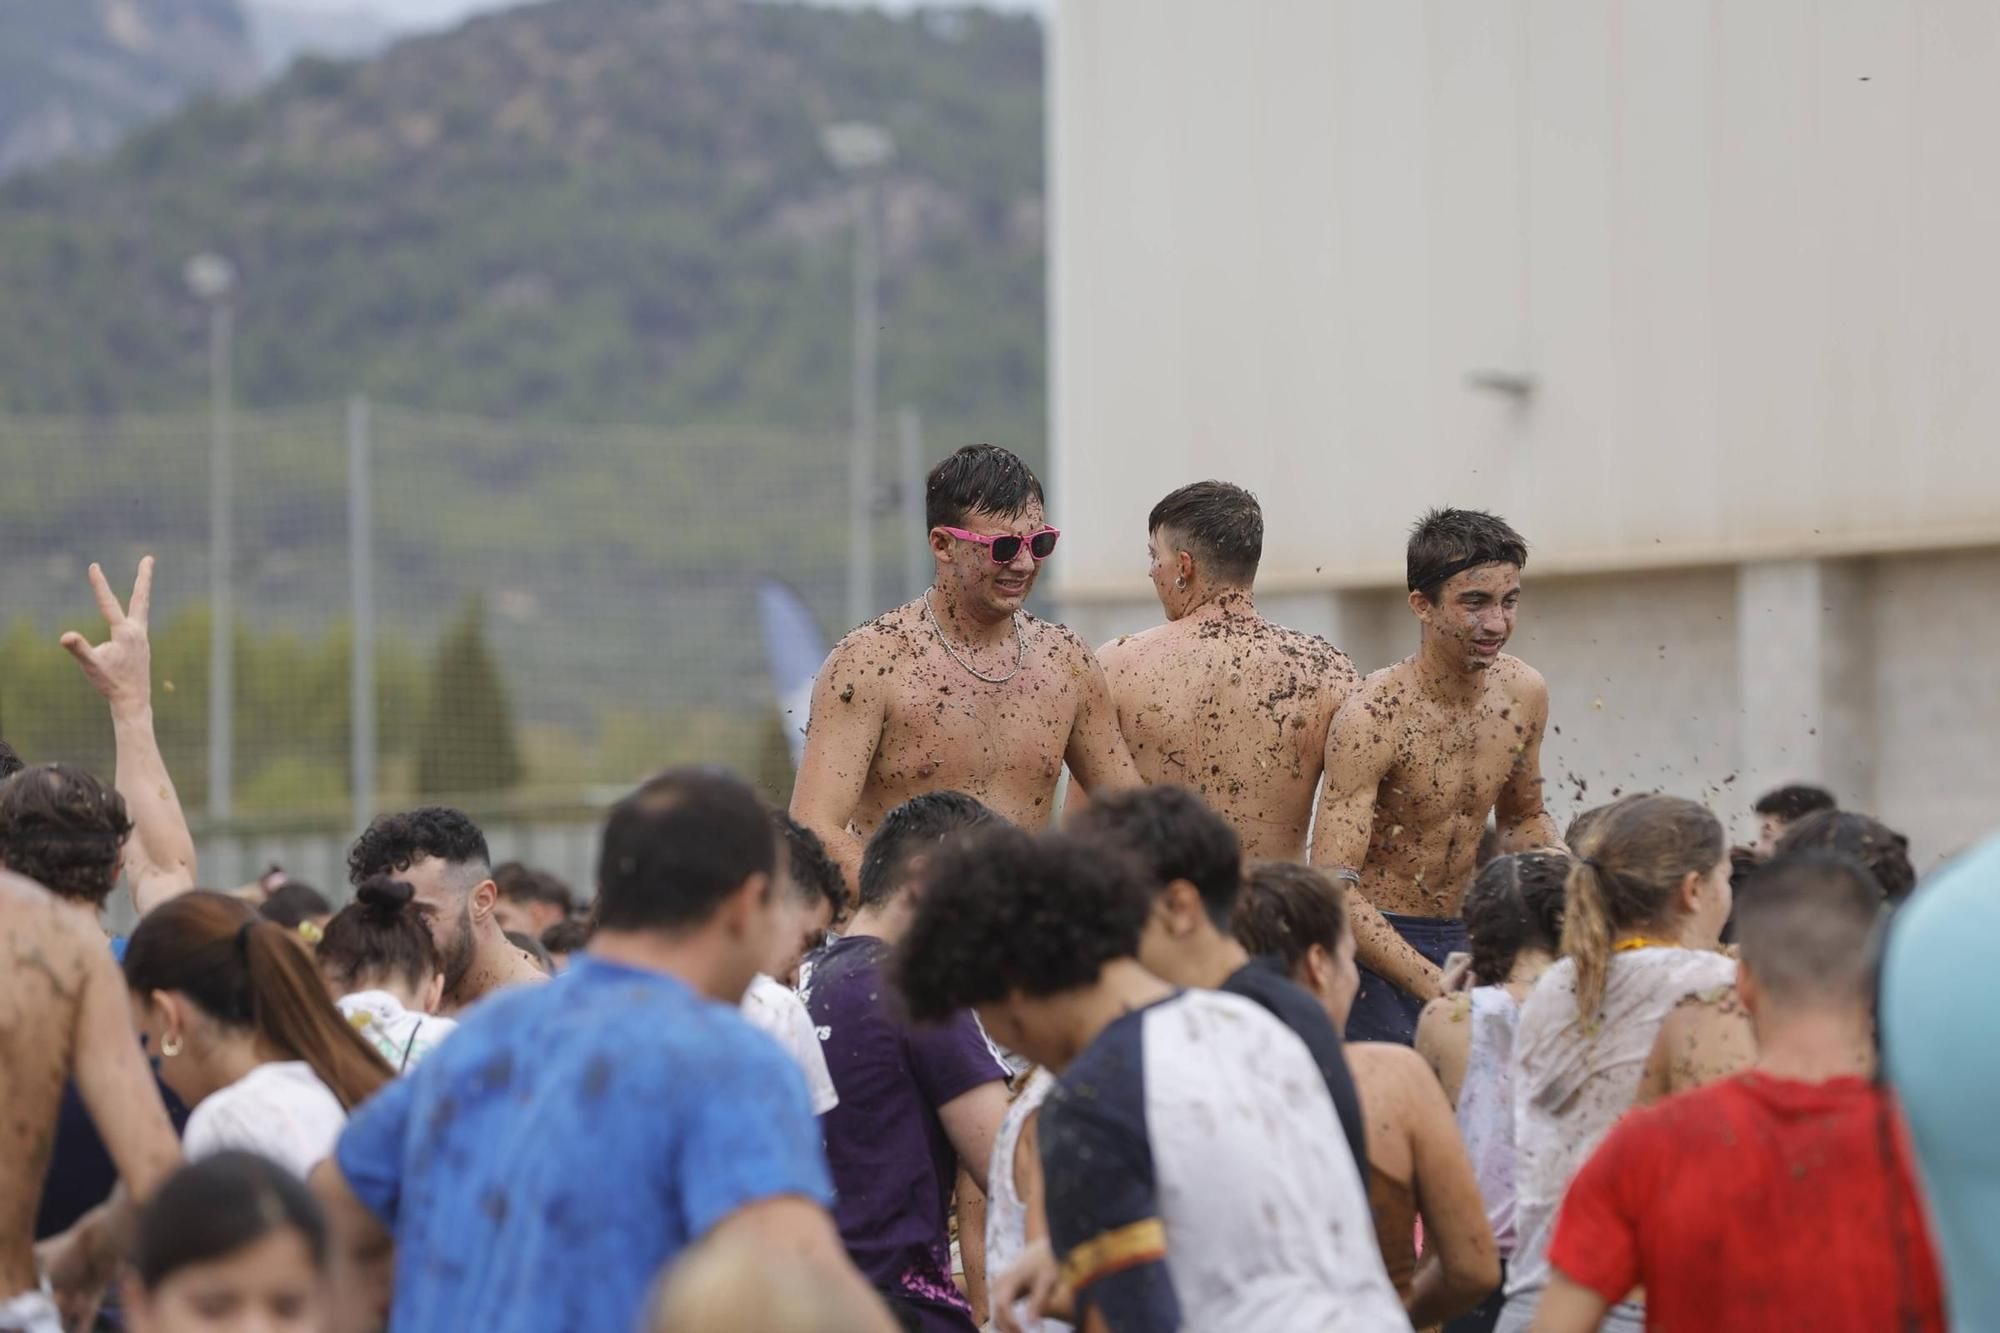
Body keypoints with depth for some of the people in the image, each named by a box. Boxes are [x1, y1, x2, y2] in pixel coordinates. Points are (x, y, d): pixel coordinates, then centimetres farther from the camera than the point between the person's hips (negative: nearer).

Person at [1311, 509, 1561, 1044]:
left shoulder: (1524, 693, 2)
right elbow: (1333, 889, -24)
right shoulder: (1374, 717, -19)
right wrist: (1435, 987, -31)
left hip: (1460, 938, 6)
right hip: (1374, 945, -6)